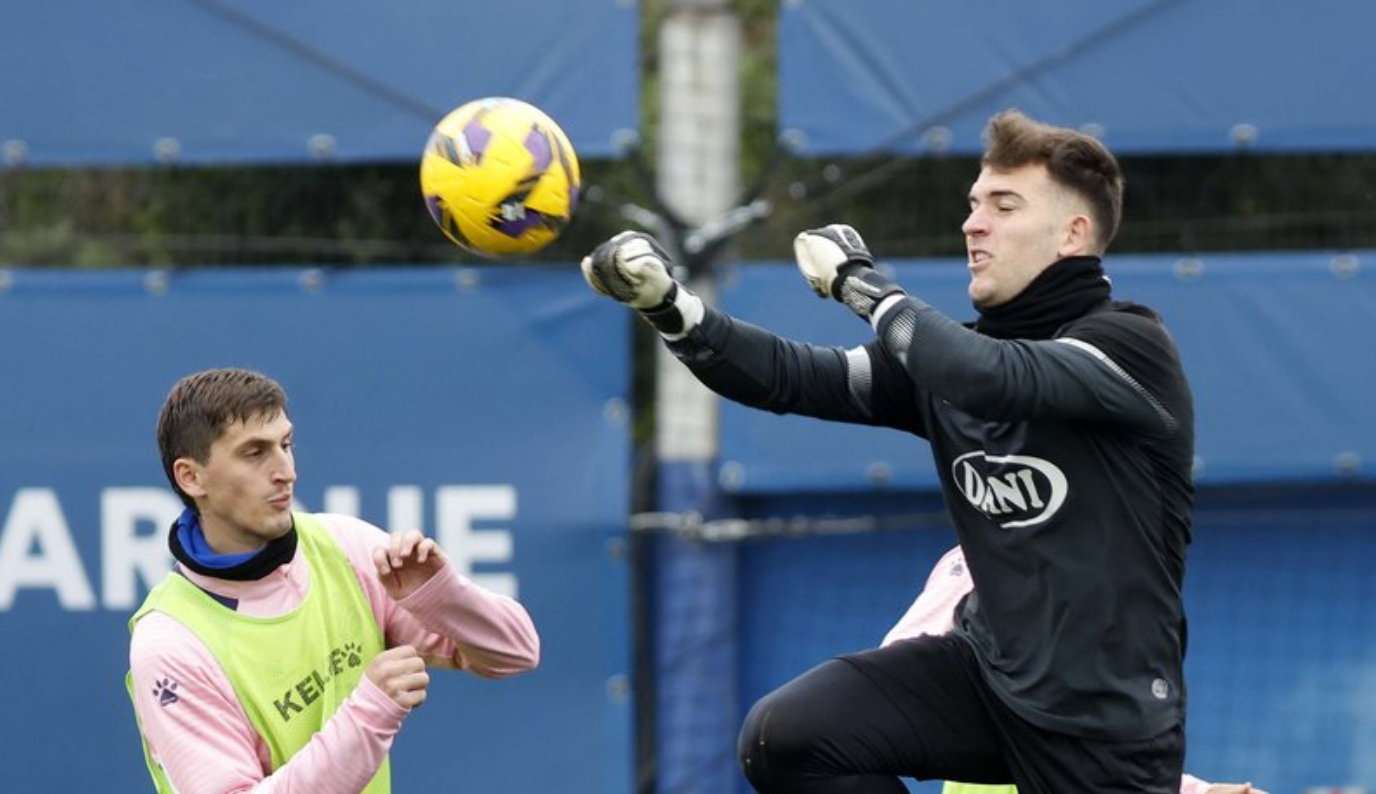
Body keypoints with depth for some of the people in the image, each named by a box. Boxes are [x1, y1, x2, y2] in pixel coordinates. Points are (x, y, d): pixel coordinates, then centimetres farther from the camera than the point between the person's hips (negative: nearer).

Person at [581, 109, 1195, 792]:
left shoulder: (1130, 344, -14)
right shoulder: (949, 355, 7)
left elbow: (991, 378, -32)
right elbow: (794, 377, -3)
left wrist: (860, 282, -18)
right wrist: (668, 307, -19)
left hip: (1107, 716, -6)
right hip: (990, 665, 6)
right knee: (784, 739, -10)